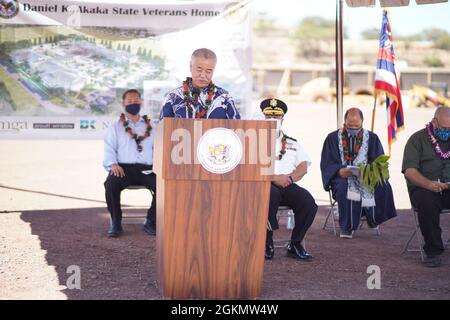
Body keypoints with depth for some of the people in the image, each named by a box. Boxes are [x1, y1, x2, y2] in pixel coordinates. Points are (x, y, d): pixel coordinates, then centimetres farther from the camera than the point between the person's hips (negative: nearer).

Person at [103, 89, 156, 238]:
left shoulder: (150, 127, 22)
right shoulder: (115, 127, 18)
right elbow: (109, 149, 8)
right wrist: (113, 164, -13)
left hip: (146, 169, 1)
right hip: (123, 168, -1)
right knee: (111, 183, -35)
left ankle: (151, 222, -12)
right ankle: (116, 224, -18)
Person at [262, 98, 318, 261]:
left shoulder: (292, 143, 26)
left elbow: (303, 167, 12)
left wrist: (289, 178, -8)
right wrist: (275, 178, -14)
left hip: (288, 186, 4)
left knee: (308, 201, -26)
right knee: (271, 194, -39)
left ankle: (295, 245, -11)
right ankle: (267, 244, -29)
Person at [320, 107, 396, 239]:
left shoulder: (372, 138, 12)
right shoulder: (333, 138, 8)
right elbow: (326, 164, 0)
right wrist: (339, 171, -21)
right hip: (342, 178, -1)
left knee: (383, 187, -31)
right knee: (344, 187, -38)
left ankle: (375, 218, -6)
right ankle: (347, 227, -24)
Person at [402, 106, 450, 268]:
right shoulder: (418, 139, 7)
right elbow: (409, 171, -5)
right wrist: (429, 184, -23)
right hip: (423, 188, -3)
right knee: (427, 201, -36)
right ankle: (433, 251, -23)